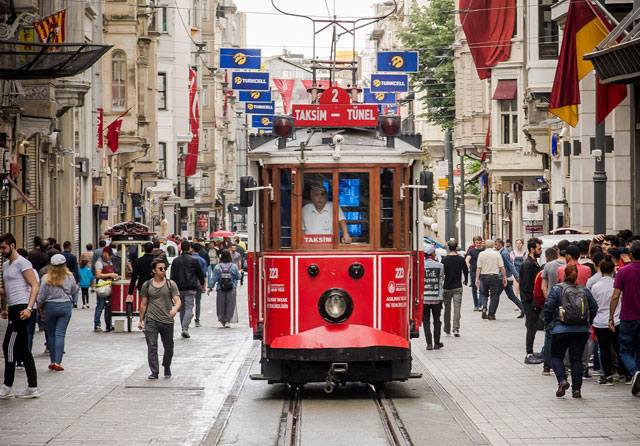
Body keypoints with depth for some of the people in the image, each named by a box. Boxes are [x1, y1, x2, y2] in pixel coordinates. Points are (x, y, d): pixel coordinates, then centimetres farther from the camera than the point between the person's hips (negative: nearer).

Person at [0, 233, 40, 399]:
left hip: (22, 308, -10)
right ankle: (33, 388, 9)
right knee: (22, 349, 8)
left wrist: (29, 308, -25)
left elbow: (35, 286, -15)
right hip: (14, 309, 10)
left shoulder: (22, 263, -8)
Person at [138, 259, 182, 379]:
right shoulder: (147, 285, 5)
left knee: (168, 348, 9)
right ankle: (154, 372, -7)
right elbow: (143, 304, 13)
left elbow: (178, 301, -6)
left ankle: (167, 367, 35)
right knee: (152, 346, -11)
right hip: (151, 320, 0)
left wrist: (175, 309, -28)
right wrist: (141, 320, 14)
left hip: (167, 320, 0)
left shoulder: (171, 284, 2)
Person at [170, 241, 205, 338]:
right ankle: (185, 328, -21)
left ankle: (183, 328, 17)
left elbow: (172, 276, 6)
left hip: (179, 288, 3)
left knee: (182, 309, 15)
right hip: (190, 288, -3)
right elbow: (200, 273, 3)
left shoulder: (175, 261, 5)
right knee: (189, 308, -5)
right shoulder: (193, 260, -4)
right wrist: (202, 284, 20)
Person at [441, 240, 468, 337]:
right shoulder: (461, 259, -4)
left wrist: (441, 283, 7)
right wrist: (465, 281, 24)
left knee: (447, 308, 12)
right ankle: (456, 329, -13)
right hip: (458, 287, 0)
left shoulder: (444, 259, -6)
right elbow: (466, 271, 5)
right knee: (457, 308, -2)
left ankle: (447, 329, 22)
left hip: (447, 288, 1)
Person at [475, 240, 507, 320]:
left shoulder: (481, 254, 0)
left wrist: (477, 278, -2)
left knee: (484, 294, 19)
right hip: (494, 276, -1)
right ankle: (491, 314, 3)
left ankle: (484, 308, -4)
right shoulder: (497, 254, -1)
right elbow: (502, 267, -3)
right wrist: (504, 277, 3)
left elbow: (478, 267, -3)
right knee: (494, 295, 5)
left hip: (484, 276, 1)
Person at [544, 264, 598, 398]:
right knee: (576, 359, 8)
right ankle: (576, 389, 3)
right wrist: (588, 322, 20)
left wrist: (548, 323, 4)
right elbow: (594, 307, 8)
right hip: (582, 330, 3)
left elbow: (549, 307, -9)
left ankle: (562, 380, -12)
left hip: (561, 329, -3)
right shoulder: (584, 290, 6)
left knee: (556, 356, 11)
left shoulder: (557, 289, -4)